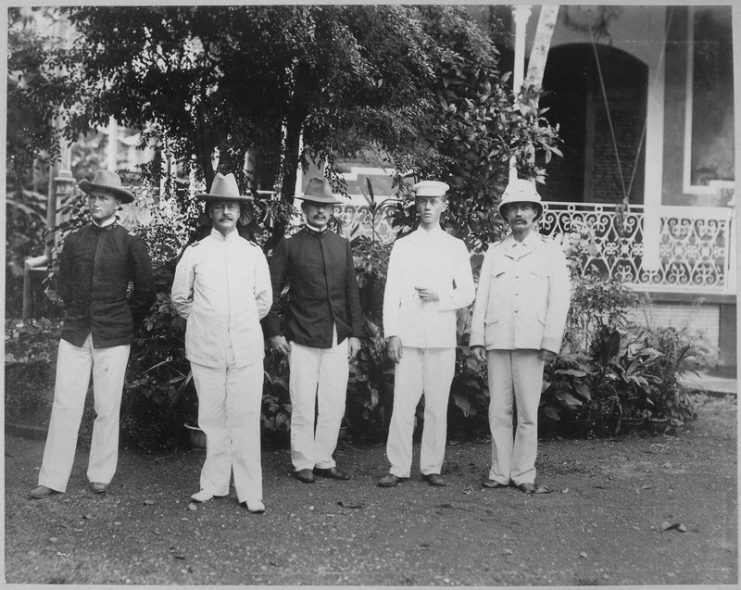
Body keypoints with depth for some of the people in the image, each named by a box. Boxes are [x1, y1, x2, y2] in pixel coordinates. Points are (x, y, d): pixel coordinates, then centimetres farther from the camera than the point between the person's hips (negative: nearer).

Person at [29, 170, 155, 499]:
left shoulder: (130, 244, 0)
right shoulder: (74, 240, 8)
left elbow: (145, 291, 5)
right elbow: (62, 283, 20)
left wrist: (125, 321, 9)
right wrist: (78, 312, 15)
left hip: (113, 338, -2)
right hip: (74, 334, 2)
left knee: (107, 409, 4)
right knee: (64, 405, 1)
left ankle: (100, 476, 17)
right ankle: (52, 480, 7)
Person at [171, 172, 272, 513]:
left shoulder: (253, 252, 7)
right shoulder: (195, 251, 5)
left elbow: (264, 299, 16)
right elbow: (179, 299, 14)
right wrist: (202, 321, 12)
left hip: (247, 348, 0)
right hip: (206, 349, 0)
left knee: (245, 420, -2)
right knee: (213, 419, 6)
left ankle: (250, 492, 4)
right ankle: (214, 484, 18)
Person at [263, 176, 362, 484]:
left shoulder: (342, 245, 13)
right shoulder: (289, 246, 1)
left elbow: (352, 291, 14)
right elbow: (271, 292, 1)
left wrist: (355, 332, 10)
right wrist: (274, 332, -4)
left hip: (338, 339, 4)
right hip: (302, 338, -4)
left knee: (334, 406, 6)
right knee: (304, 406, 0)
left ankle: (324, 460, 20)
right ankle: (303, 463, 14)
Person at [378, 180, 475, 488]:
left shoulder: (456, 247, 10)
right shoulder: (402, 246, 9)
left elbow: (467, 293, 8)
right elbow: (391, 293, 5)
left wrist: (439, 297, -10)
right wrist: (392, 333, -4)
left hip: (442, 337, 1)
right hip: (408, 336, 0)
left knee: (437, 405, 3)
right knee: (403, 403, -3)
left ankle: (431, 467, 12)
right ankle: (398, 468, 5)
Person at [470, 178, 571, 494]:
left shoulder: (550, 251, 10)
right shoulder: (494, 252, 16)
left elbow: (559, 300, 3)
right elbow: (481, 297, 12)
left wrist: (551, 343, -6)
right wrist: (477, 339, 3)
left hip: (531, 341, -2)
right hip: (497, 341, 2)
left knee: (528, 411, -1)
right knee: (498, 410, 3)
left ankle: (523, 474, 8)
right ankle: (499, 472, 11)